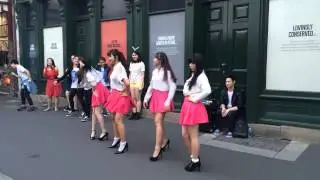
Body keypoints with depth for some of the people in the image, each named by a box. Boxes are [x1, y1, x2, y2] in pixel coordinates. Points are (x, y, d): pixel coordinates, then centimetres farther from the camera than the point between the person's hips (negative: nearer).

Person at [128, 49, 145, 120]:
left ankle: (138, 114, 0)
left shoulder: (141, 63, -2)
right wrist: (128, 83, 11)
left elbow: (142, 75, -5)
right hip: (132, 82, 5)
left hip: (138, 82, -5)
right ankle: (133, 113, 7)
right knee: (133, 98, 3)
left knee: (138, 99, -5)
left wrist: (141, 84, -12)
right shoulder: (131, 64, 15)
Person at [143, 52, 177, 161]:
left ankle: (157, 150, -8)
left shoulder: (167, 72, -10)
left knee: (158, 121, -12)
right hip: (155, 97, 7)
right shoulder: (154, 71, 11)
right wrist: (146, 98, 16)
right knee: (158, 121, 12)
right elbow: (151, 86, 17)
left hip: (163, 97, -7)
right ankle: (165, 140, 35)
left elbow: (173, 87, -12)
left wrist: (168, 101, -17)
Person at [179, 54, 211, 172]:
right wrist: (187, 99, 7)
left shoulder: (201, 76, -12)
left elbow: (207, 91, -28)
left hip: (194, 108, -9)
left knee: (193, 136, 0)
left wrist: (195, 99, -17)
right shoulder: (192, 75, 16)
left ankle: (195, 162, 12)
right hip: (187, 106, 10)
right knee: (185, 135, 12)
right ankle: (194, 158, 25)